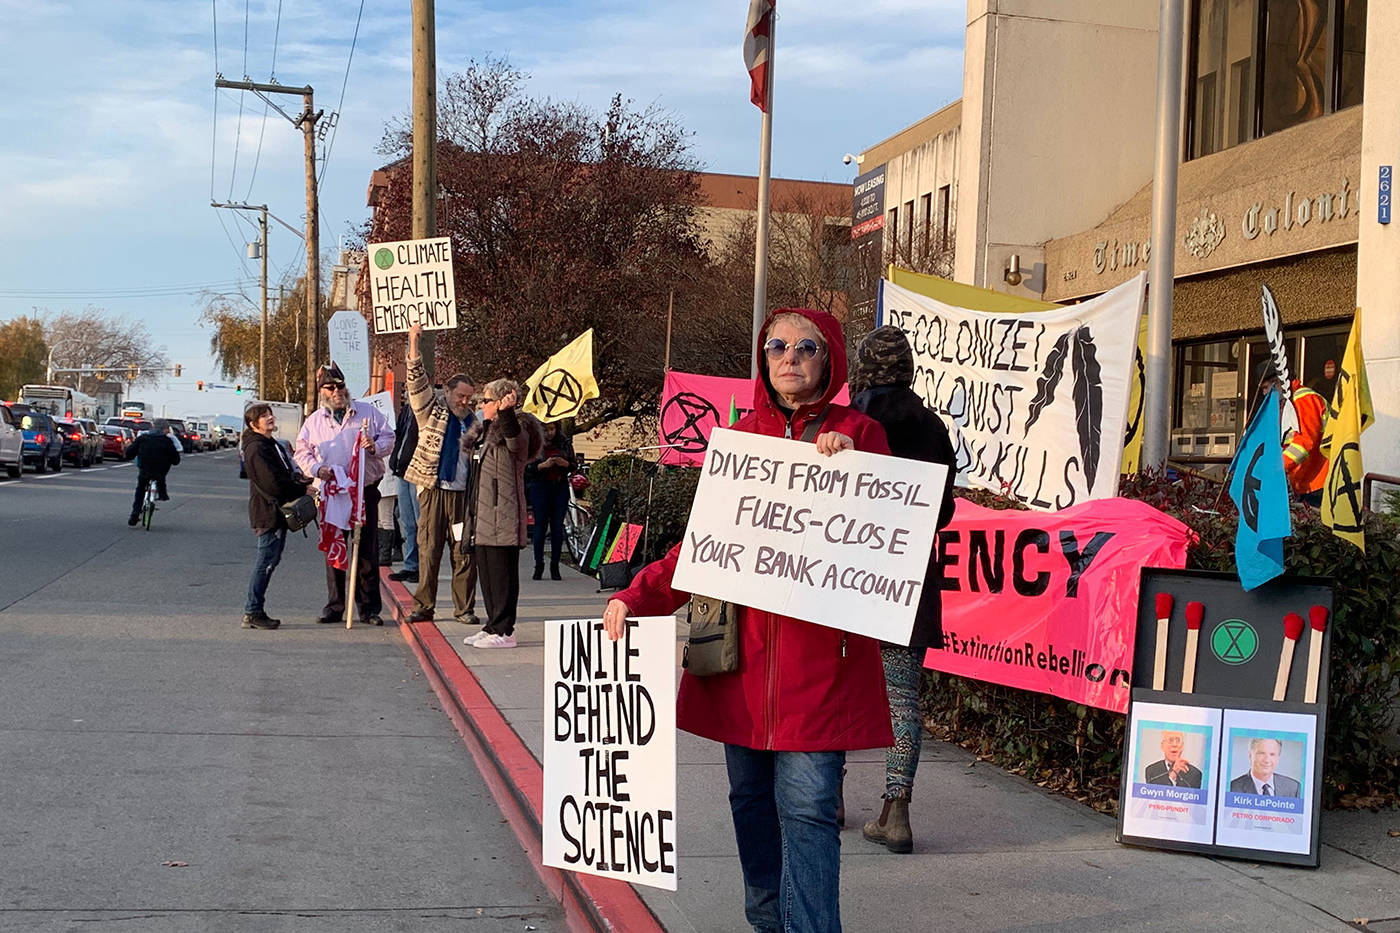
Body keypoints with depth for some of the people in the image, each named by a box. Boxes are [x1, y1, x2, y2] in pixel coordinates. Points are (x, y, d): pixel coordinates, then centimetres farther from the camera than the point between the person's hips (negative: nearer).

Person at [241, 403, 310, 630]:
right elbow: (273, 484, -22)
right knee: (266, 562, -7)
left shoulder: (272, 446, 19)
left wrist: (301, 480, 3)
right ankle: (253, 613, -2)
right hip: (268, 513, -10)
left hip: (278, 512, 10)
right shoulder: (256, 449, -14)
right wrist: (303, 489, -14)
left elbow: (285, 475, 23)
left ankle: (254, 611, 18)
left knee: (268, 561, 12)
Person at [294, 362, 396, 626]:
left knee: (367, 551, 0)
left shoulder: (368, 412, 8)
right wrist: (318, 469, -9)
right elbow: (301, 453, 10)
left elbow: (389, 438, 8)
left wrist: (375, 446, -13)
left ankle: (369, 607, 6)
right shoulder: (314, 421, 11)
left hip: (365, 490, -1)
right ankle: (334, 606, 12)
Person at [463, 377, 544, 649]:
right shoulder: (488, 431, 20)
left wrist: (506, 412, -52)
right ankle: (493, 627, 22)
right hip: (484, 519, 10)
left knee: (502, 575, -7)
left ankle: (503, 631, -4)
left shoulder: (515, 429, -11)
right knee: (487, 573, 14)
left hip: (503, 517, -10)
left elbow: (514, 435, -37)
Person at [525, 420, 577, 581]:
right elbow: (527, 468, -4)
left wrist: (565, 464, -11)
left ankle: (555, 566, 5)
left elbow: (574, 465, 10)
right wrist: (543, 465, -19)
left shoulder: (565, 443, 5)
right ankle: (538, 565, 6)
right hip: (540, 487, -2)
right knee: (540, 526, -3)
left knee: (558, 527, 0)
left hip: (560, 487, 2)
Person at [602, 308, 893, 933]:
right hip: (743, 646, 4)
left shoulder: (858, 434, 4)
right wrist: (637, 596, 4)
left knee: (806, 805, -9)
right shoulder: (740, 435, 13)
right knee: (751, 796, 11)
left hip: (819, 649, -4)